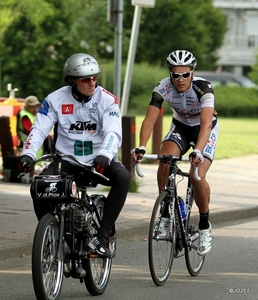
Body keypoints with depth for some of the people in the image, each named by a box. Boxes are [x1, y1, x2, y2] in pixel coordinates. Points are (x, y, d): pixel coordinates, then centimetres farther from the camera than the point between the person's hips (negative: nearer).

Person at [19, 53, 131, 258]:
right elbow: (39, 130, -10)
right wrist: (28, 154, -30)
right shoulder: (56, 99, -4)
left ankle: (103, 236, -25)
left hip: (98, 162, -1)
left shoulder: (107, 100, -7)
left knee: (122, 176, -32)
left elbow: (114, 133, -19)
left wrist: (104, 156, -41)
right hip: (66, 160, 1)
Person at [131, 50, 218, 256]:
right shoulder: (163, 88, -25)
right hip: (180, 127, 3)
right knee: (165, 160, -27)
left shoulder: (203, 88, -33)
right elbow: (150, 119, -31)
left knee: (197, 176, -22)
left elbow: (206, 123, -44)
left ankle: (205, 225, -1)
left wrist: (198, 151, -60)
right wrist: (141, 147, -47)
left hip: (205, 129, -3)